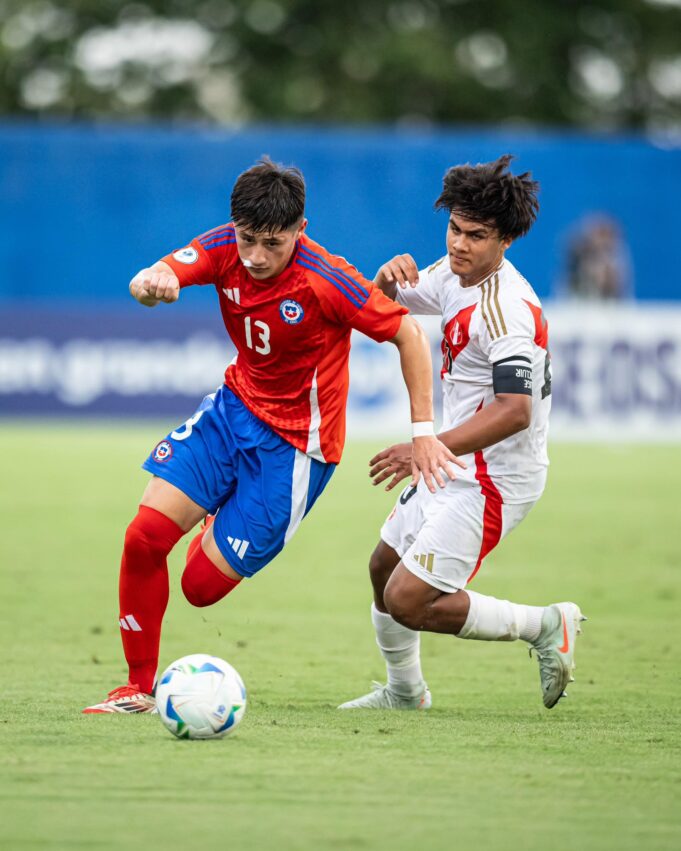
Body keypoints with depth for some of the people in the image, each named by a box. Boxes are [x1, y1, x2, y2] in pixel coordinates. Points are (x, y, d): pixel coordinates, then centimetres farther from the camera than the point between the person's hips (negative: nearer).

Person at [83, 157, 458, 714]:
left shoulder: (324, 280, -25)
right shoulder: (226, 248, -10)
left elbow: (408, 333, -17)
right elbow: (152, 279, -22)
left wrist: (423, 430, -16)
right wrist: (152, 283, -48)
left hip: (295, 443, -5)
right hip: (234, 408, 5)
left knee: (203, 585, -7)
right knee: (145, 537, -8)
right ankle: (139, 690, 8)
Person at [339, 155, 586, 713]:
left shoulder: (505, 307, -25)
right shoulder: (454, 273, 3)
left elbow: (515, 411, -33)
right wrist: (389, 277, -7)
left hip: (494, 479, -10)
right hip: (456, 470, 10)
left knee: (407, 601, -14)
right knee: (384, 568, 22)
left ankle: (545, 625, -2)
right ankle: (405, 692, 42)